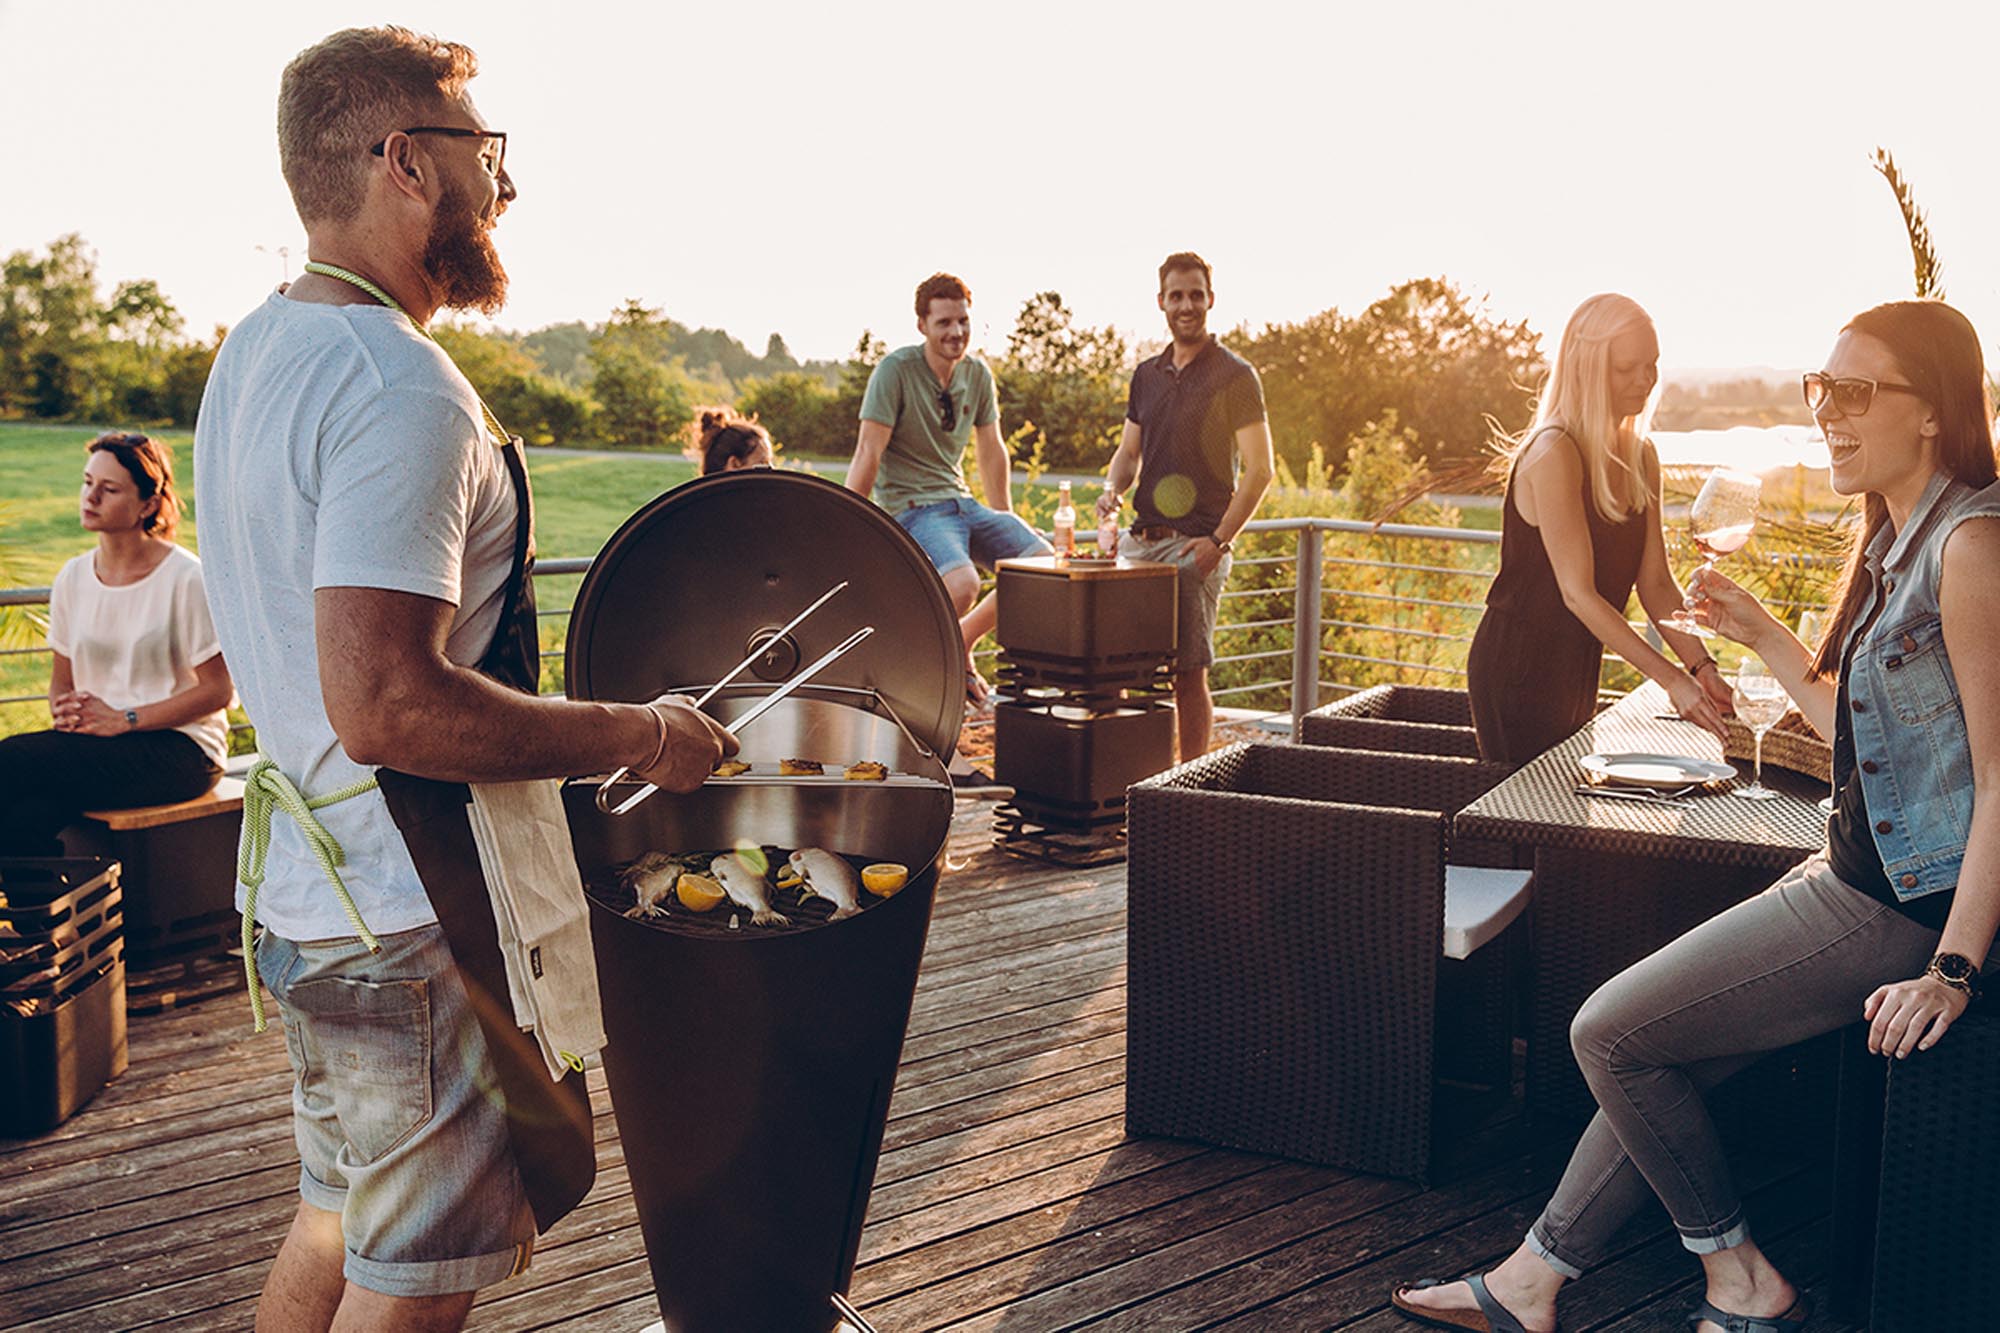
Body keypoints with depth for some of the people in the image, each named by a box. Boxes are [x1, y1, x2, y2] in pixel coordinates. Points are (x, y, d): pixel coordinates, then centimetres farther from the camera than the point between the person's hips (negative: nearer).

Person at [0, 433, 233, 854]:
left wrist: (123, 720, -15)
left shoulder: (185, 579, -8)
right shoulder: (72, 578, 10)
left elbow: (217, 690, -8)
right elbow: (62, 681, 19)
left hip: (180, 749, -5)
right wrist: (67, 714, -6)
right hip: (95, 742, 5)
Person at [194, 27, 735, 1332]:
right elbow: (387, 707, -31)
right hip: (418, 923, -10)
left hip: (309, 884, 10)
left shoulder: (255, 349, 11)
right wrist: (637, 733, -21)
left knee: (336, 1228, 24)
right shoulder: (399, 387, -23)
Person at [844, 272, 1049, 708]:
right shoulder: (896, 370, -12)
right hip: (911, 507, -7)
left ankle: (961, 642, 10)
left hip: (962, 501, 7)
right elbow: (868, 454, -16)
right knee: (963, 585, -33)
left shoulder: (978, 375, 8)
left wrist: (1006, 524, 19)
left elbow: (992, 451, 18)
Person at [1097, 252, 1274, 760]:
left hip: (1196, 543, -6)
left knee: (1188, 672, -5)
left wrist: (1219, 541, -15)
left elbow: (1259, 470, -7)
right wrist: (1113, 490, -2)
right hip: (1141, 539, 6)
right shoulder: (1146, 375, 16)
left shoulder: (1234, 376, -3)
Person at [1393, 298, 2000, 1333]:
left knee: (1612, 1032, -6)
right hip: (1857, 875, 10)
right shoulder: (1894, 540, 13)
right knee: (1659, 1050, 8)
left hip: (1901, 909, -10)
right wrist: (1760, 634, 17)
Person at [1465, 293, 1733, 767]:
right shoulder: (1553, 454, -20)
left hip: (1578, 669, 8)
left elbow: (1655, 582, 5)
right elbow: (1577, 593, -24)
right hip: (1519, 668, -8)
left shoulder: (1641, 458, 6)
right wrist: (1671, 679, -26)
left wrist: (1701, 666, -10)